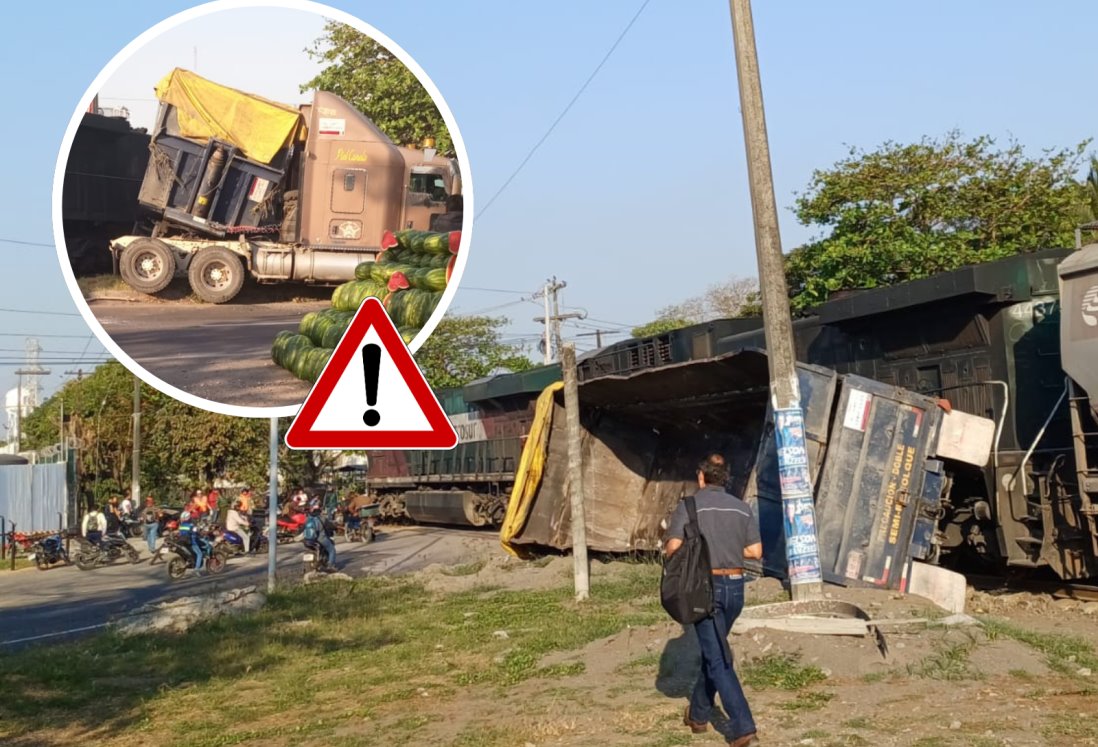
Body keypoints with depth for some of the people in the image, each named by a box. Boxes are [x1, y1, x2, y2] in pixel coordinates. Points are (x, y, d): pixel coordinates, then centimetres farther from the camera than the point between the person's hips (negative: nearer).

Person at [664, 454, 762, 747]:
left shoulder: (689, 505, -7)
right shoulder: (742, 508, 5)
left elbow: (673, 548, -14)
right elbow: (755, 551, 4)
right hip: (735, 586, 5)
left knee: (718, 659, -4)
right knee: (712, 649, 23)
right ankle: (698, 714, 36)